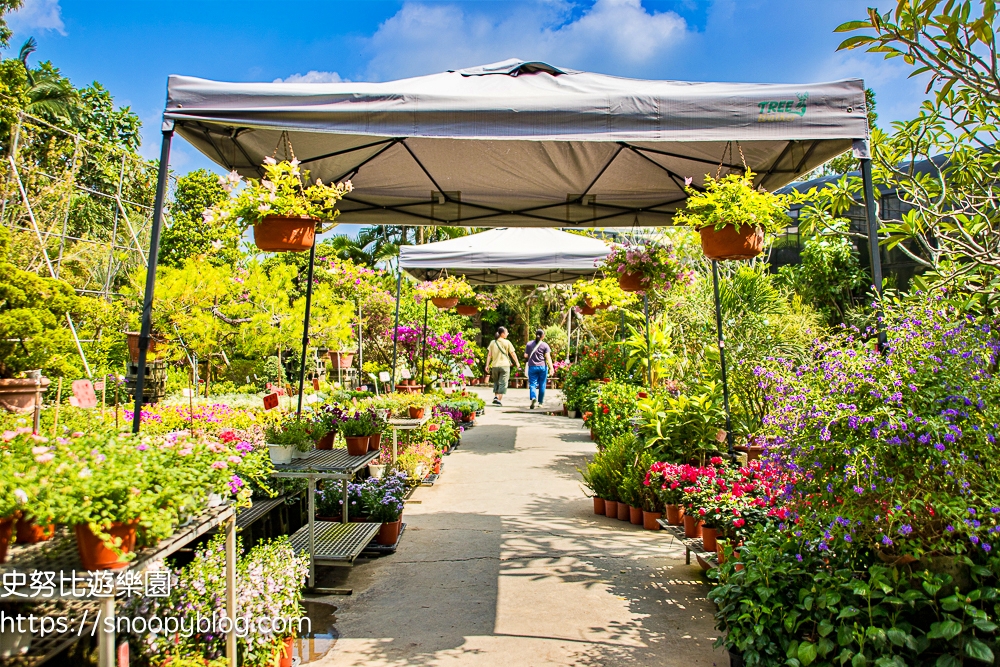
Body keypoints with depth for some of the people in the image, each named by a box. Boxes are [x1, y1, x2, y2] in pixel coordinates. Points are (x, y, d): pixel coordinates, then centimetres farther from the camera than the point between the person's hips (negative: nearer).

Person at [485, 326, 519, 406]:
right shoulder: (507, 342, -4)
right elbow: (513, 353, -1)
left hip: (495, 365, 4)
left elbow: (489, 355, 3)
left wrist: (487, 365, 5)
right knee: (502, 383, 1)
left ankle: (495, 397, 11)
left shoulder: (493, 342, 6)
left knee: (496, 382, 21)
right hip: (504, 365, -4)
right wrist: (517, 363, 10)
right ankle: (498, 399, -5)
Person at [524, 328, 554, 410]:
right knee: (542, 385, 10)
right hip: (542, 367, 0)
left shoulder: (529, 344, 4)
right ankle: (540, 402, 17)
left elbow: (526, 356, 8)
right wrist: (551, 368, -10)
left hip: (532, 367, 1)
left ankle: (533, 398, -27)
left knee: (532, 384, -1)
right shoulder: (545, 345, -1)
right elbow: (548, 357, -8)